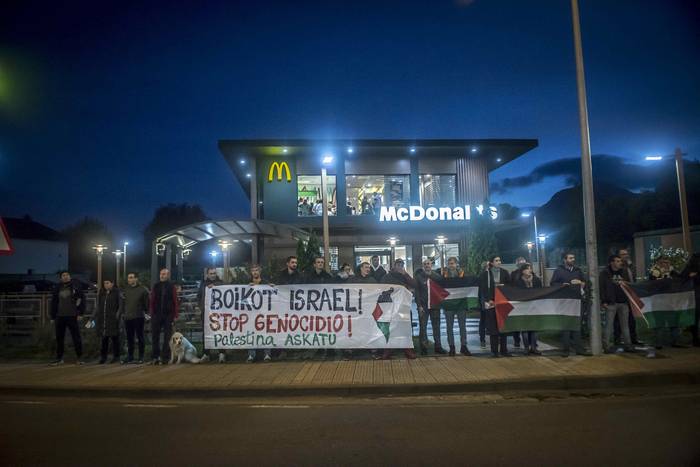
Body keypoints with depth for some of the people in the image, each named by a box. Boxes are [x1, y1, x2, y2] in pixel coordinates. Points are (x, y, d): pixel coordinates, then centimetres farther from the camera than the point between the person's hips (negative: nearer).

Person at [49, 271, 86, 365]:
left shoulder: (75, 286, 1)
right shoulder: (57, 288, 10)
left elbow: (82, 299, -1)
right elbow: (53, 303, 14)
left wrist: (80, 313, -7)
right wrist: (53, 317, 10)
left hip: (72, 316, -3)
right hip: (60, 317, 4)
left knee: (76, 337, -2)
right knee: (59, 338, 8)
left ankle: (79, 358, 5)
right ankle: (59, 358, 19)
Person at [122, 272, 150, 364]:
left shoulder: (142, 289, -3)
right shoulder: (125, 290, 10)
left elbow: (147, 302, 0)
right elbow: (122, 302, 15)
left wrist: (146, 313, -3)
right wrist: (123, 312, 8)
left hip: (138, 317, -4)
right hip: (127, 317, 4)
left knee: (140, 337, 1)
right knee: (129, 338, 9)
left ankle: (141, 357, 8)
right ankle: (130, 356, 17)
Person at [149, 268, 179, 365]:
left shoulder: (172, 286, 1)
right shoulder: (156, 286, 9)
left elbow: (175, 301, -3)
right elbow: (152, 300, 8)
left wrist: (175, 314, -9)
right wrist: (151, 313, 1)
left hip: (168, 314, -3)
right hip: (156, 314, 3)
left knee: (167, 337, 3)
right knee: (155, 336, 2)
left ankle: (165, 357, 9)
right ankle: (155, 357, 9)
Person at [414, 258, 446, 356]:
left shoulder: (436, 275, 7)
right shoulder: (418, 276, 1)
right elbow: (416, 292, -2)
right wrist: (419, 306, -8)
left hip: (435, 305, 2)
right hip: (423, 306, -2)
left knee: (436, 326, 8)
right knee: (423, 327, 0)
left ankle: (438, 346, 17)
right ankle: (423, 347, 6)